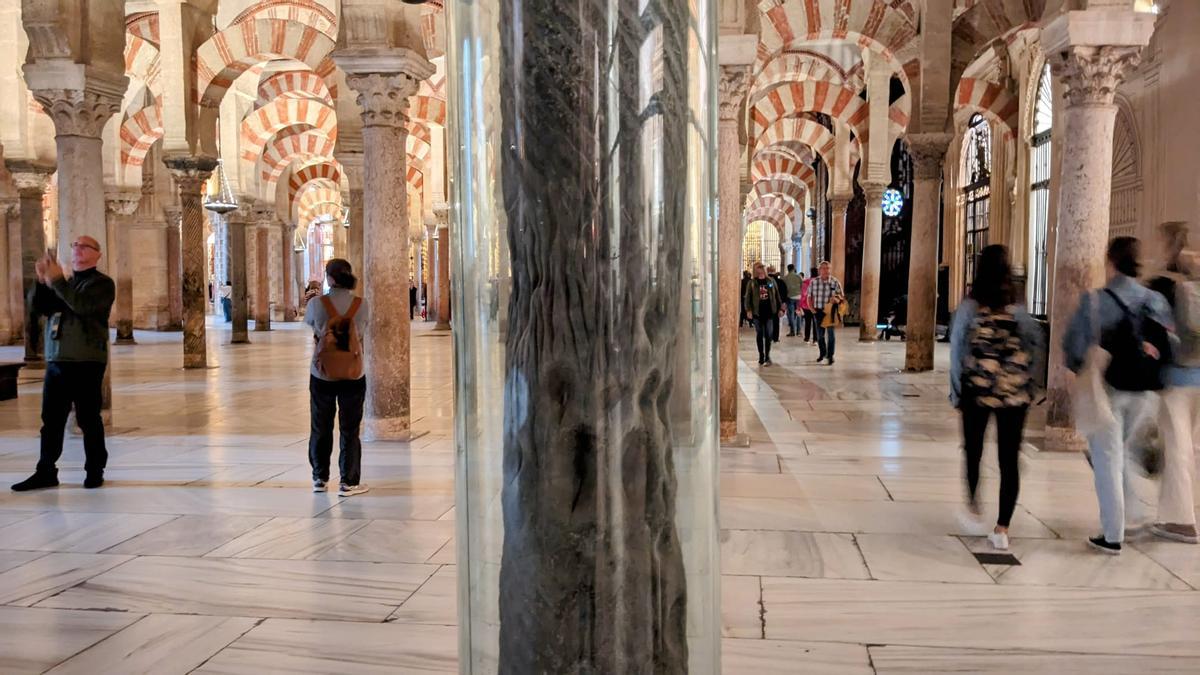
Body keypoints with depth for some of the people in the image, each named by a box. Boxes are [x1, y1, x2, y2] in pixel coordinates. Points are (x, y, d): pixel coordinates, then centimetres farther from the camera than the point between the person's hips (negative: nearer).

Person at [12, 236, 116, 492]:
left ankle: (95, 471, 8)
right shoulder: (63, 283, 20)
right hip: (56, 362, 6)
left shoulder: (102, 283, 0)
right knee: (51, 420, 7)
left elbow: (83, 306, -18)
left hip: (86, 362, -6)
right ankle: (46, 471, 13)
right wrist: (42, 281, -7)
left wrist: (57, 280, -20)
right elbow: (38, 306, 8)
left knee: (88, 419, -1)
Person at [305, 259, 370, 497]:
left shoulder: (316, 303, -10)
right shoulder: (361, 304, -9)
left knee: (321, 428, 16)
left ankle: (319, 479, 26)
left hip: (322, 374, 1)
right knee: (349, 430, 8)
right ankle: (348, 482, 9)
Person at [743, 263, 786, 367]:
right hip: (757, 312, -1)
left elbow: (777, 295, 11)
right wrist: (748, 310, -13)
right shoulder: (752, 283, 2)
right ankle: (761, 356, 17)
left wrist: (780, 308, 7)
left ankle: (767, 356, 2)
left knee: (768, 335, -3)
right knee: (759, 335, 7)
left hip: (770, 311, 1)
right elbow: (747, 297, -2)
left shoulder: (771, 281, 8)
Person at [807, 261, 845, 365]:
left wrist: (836, 300, -24)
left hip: (831, 312, -2)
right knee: (819, 334, 12)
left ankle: (830, 355, 9)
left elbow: (841, 297, -2)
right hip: (818, 312, 2)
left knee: (830, 334, -1)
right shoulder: (814, 282, -1)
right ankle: (822, 353, 31)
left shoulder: (835, 282, -6)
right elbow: (809, 297, 8)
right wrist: (812, 309, -3)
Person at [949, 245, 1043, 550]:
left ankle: (972, 501, 37)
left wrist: (956, 392, 2)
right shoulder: (1017, 310, 0)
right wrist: (1025, 377, 12)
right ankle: (1002, 528, 1)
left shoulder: (969, 307, -5)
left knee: (973, 449, 19)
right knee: (1009, 459, 3)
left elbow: (956, 351, -5)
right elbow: (1037, 347, 1)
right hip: (1014, 393, 1)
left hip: (977, 390, -1)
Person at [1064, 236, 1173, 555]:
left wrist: (1081, 370, 2)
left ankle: (1112, 536, 8)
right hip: (1142, 393, 4)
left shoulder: (1095, 301, -14)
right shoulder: (1156, 301, 1)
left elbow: (1074, 346, -15)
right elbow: (1169, 344, 3)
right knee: (1121, 454, 25)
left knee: (1107, 462, 4)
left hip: (1106, 389, -4)